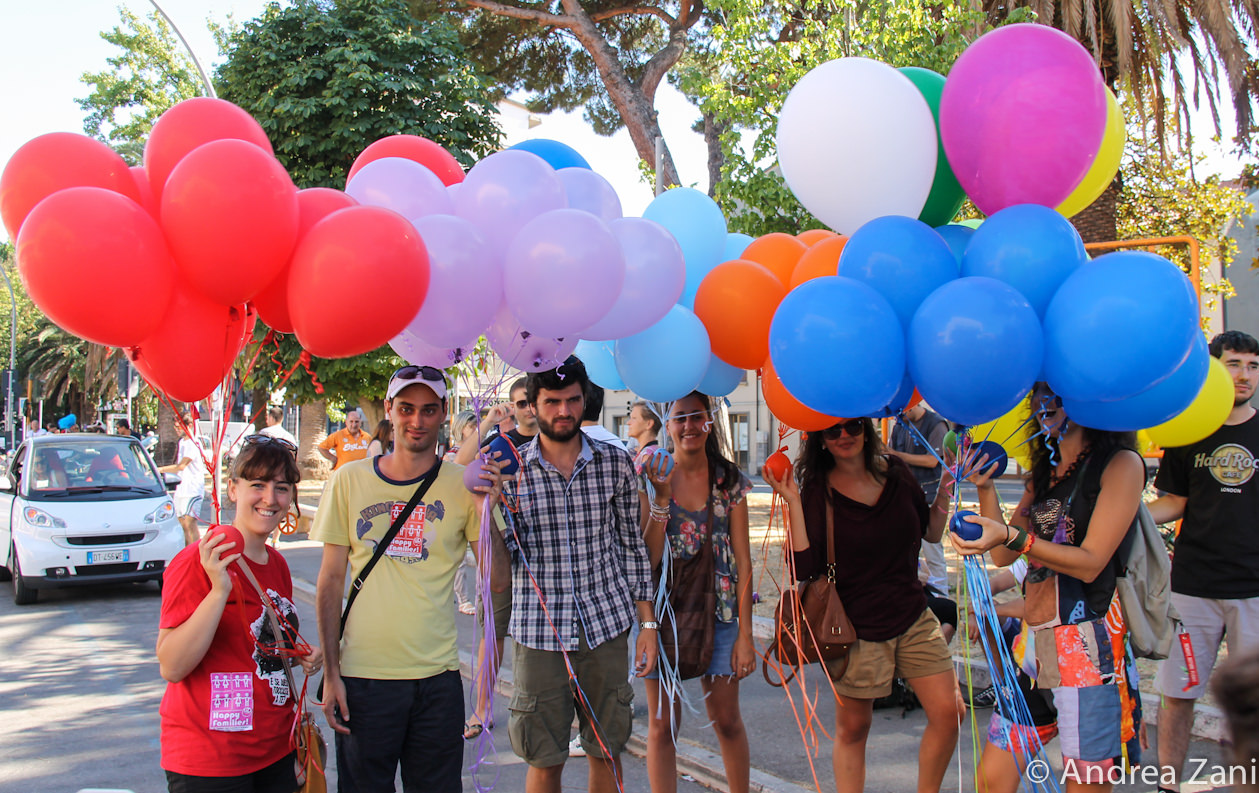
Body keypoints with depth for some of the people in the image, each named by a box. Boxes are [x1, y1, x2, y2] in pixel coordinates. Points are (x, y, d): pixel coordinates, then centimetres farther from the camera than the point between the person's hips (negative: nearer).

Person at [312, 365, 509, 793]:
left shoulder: (463, 485, 0)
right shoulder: (349, 481, 1)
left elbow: (498, 580, -2)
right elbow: (330, 582, 4)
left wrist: (486, 511, -17)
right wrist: (331, 672, -1)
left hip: (437, 677, 0)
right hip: (362, 675, 0)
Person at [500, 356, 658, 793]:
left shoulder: (615, 463, 2)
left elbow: (633, 545, 7)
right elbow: (501, 557, -2)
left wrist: (647, 624, 5)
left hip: (606, 625, 1)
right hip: (539, 630, -1)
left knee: (606, 751, 11)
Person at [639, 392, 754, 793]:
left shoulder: (730, 480, 1)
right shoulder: (652, 478, -1)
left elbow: (743, 559, 0)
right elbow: (648, 558, -9)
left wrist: (745, 633, -4)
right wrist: (661, 496, -19)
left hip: (719, 612, 1)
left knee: (727, 719, 9)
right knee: (662, 723, 5)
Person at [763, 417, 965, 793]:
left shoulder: (894, 471, 1)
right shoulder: (817, 490, -10)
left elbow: (931, 533, 14)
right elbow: (804, 568, -19)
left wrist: (944, 492, 1)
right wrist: (793, 503, -23)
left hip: (913, 617, 4)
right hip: (857, 627, -4)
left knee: (950, 712, -2)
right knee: (852, 728, 8)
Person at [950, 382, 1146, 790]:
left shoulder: (1121, 464, -4)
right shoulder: (1044, 471, 18)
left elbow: (1090, 563, -12)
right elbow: (1004, 556, 15)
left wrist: (1014, 537, -22)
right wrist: (985, 489, 4)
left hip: (1088, 643, -7)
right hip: (1034, 639, 7)